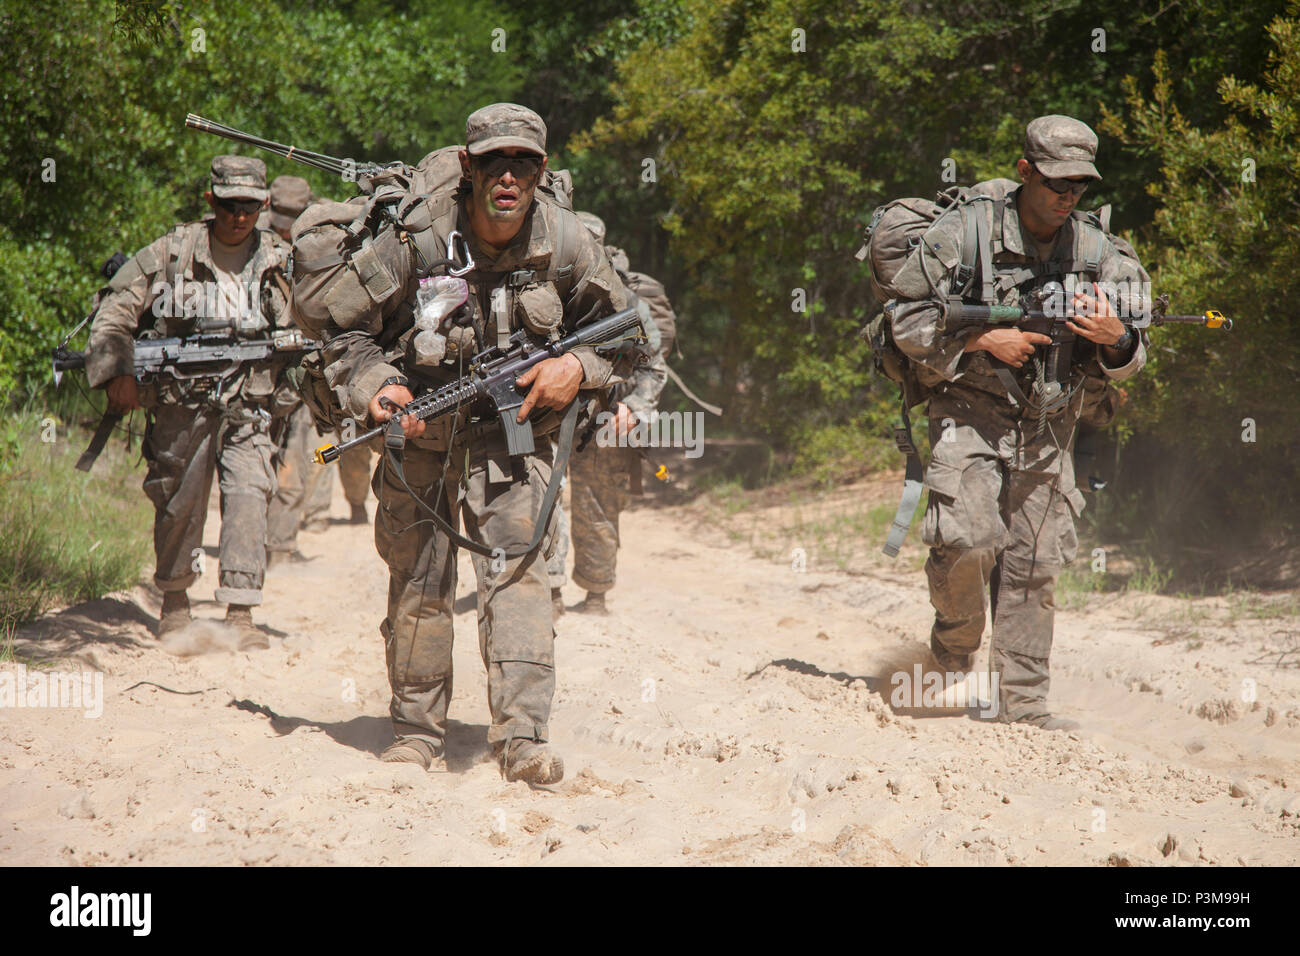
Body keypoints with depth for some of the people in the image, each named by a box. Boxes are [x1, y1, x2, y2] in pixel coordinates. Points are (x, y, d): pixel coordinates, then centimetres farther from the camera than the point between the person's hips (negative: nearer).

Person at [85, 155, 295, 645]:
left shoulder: (281, 263, 4)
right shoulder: (173, 252, -3)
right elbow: (115, 311, -1)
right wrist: (117, 372, -12)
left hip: (248, 407, 1)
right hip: (181, 405, -1)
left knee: (249, 498, -11)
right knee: (179, 501, 7)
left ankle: (241, 614, -9)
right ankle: (174, 598, 30)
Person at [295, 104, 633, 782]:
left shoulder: (564, 242, -10)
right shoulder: (416, 239, -17)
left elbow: (620, 325, 7)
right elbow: (343, 327, -7)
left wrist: (578, 368, -12)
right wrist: (374, 389, -23)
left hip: (514, 428, 0)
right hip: (422, 429, 0)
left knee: (514, 567, -15)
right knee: (418, 582, 5)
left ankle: (524, 738, -19)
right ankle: (416, 732, 20)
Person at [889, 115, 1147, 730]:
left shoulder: (1099, 252, 3)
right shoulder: (963, 234, -7)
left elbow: (1128, 361, 7)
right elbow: (909, 322, -6)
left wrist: (1114, 339, -17)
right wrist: (985, 340, -16)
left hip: (1048, 430, 4)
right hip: (969, 415, -4)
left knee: (1033, 569, 4)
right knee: (968, 540, -21)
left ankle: (1022, 706, 12)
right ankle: (955, 648, 9)